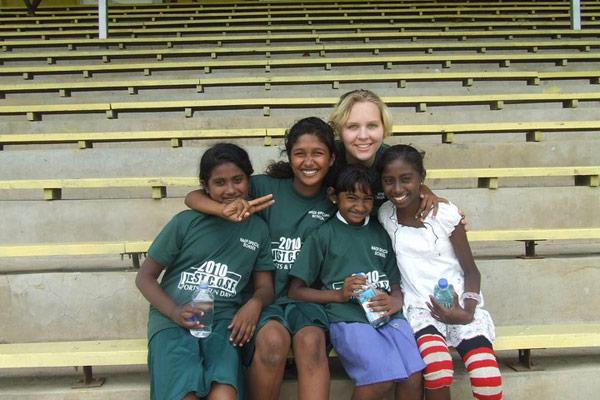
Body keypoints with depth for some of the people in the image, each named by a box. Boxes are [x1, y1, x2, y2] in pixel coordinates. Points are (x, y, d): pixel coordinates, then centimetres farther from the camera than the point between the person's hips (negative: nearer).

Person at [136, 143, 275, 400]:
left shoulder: (257, 229, 15)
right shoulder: (186, 222, 7)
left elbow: (265, 287, 18)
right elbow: (145, 276, 8)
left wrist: (255, 303, -7)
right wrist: (175, 312, -10)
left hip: (223, 321, 1)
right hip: (172, 320, -1)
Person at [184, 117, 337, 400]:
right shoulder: (267, 188, -1)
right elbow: (193, 197, -3)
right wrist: (225, 210, -24)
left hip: (306, 298, 1)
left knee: (311, 340, -31)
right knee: (273, 338, -32)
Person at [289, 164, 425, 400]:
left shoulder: (380, 234, 20)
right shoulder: (323, 235, 6)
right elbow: (296, 291, 5)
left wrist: (394, 302, -4)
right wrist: (339, 294, -8)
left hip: (387, 316, 4)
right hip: (348, 318, -4)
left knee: (414, 378, -21)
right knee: (382, 379, -27)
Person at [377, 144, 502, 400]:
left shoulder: (445, 214, -4)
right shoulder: (384, 216, 3)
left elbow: (471, 271, 2)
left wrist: (468, 311, -15)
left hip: (459, 305, 0)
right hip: (420, 307, 1)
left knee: (488, 379, -26)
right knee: (438, 369, -32)